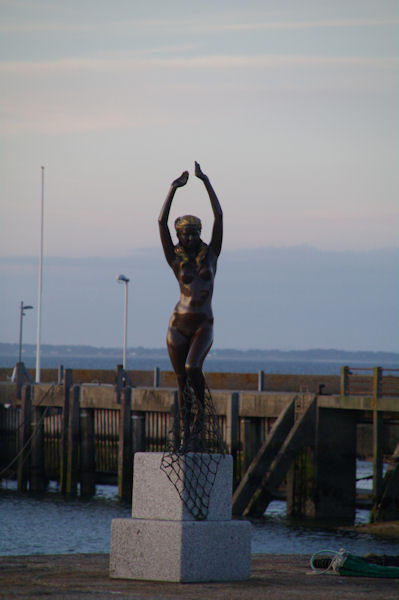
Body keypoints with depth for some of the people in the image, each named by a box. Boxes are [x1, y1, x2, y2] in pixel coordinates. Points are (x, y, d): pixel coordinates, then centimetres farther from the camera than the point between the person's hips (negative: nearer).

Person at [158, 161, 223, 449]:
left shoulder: (210, 254, 4)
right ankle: (186, 430, 13)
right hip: (179, 324, 1)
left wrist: (206, 182, -2)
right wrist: (174, 189, -4)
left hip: (204, 325, -1)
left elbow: (219, 216, -2)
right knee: (182, 380, 3)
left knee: (192, 367, -25)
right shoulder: (176, 260, 2)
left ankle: (201, 409, -2)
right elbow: (162, 222, -5)